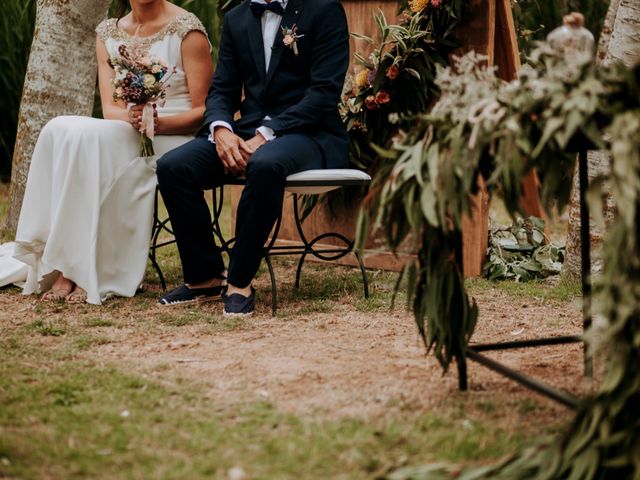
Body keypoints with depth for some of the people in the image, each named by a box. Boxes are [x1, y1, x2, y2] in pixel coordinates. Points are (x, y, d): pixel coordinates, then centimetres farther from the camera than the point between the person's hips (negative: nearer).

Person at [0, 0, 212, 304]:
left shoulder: (186, 29, -2)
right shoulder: (108, 33, 13)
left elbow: (203, 112, -5)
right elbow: (109, 108, 5)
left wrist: (158, 123, -22)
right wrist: (131, 116, -19)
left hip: (174, 139, -5)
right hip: (125, 137, 5)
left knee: (86, 135, -30)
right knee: (60, 130, -24)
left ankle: (86, 272, -28)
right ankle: (64, 268, -28)